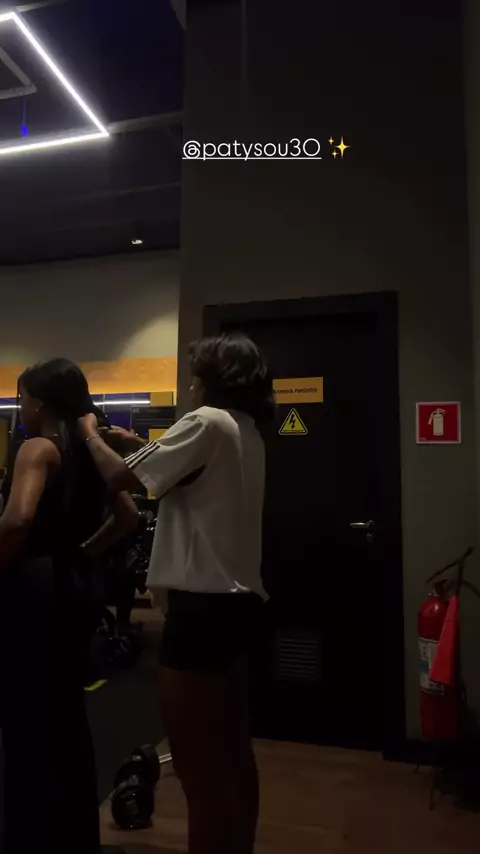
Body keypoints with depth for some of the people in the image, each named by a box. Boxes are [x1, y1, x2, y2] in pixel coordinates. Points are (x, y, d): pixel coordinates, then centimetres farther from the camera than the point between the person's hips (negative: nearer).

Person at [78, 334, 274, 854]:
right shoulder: (249, 432, 14)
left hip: (203, 602, -10)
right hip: (237, 598, 10)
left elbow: (120, 478, -14)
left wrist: (90, 433, 3)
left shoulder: (208, 421, -13)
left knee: (197, 764, 3)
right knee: (232, 749, 20)